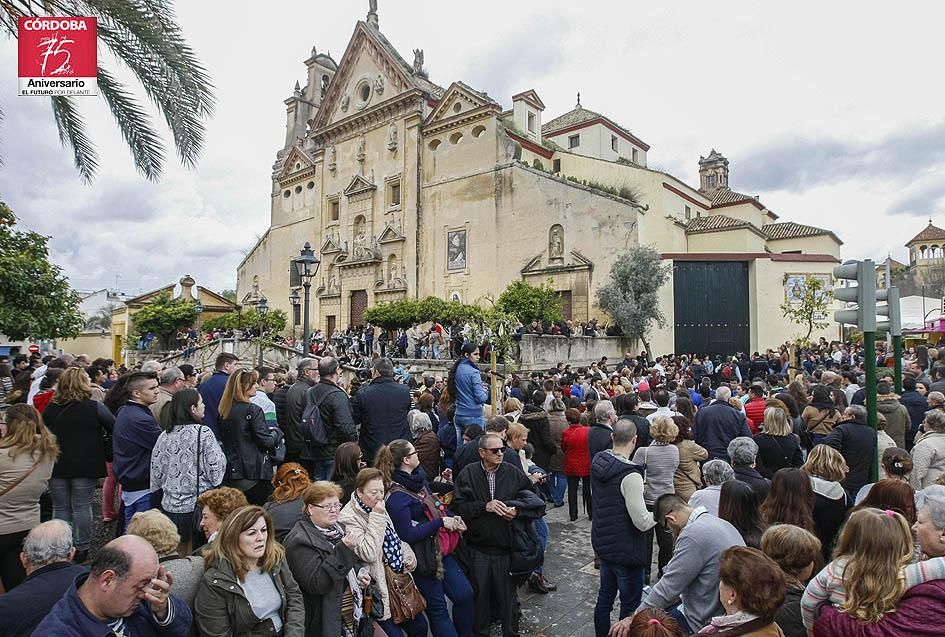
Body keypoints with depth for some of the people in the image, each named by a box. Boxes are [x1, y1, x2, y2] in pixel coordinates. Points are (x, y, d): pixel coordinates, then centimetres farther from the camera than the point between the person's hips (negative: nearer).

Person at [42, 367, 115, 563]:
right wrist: (100, 438, 9)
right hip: (85, 466, -3)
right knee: (82, 507, 6)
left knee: (60, 507, 13)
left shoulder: (50, 408, 1)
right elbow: (115, 429, -9)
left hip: (56, 466, 3)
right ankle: (81, 549, 13)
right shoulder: (94, 407, -12)